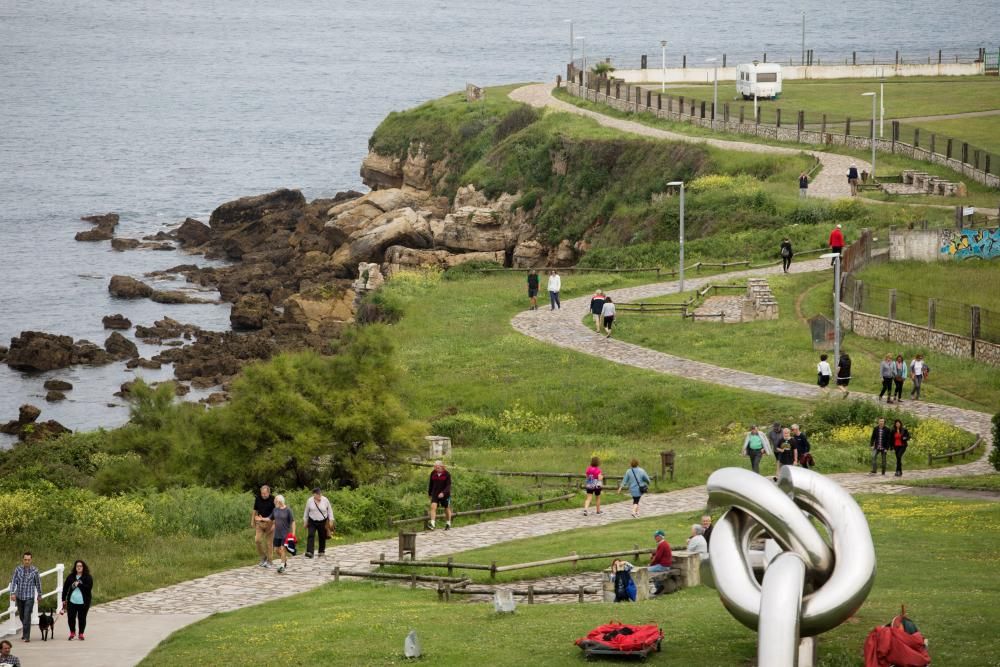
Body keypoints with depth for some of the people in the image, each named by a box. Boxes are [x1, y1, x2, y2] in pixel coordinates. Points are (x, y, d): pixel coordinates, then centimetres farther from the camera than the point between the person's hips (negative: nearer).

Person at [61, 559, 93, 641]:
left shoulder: (88, 577, -2)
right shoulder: (71, 577, 6)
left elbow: (89, 587, -14)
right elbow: (65, 588, 9)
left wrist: (79, 584, -20)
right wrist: (64, 599, 6)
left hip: (83, 602, -2)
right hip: (72, 601, 2)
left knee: (82, 618, 4)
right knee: (71, 617, 2)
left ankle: (81, 634, 17)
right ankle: (72, 633, 20)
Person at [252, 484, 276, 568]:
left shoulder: (272, 500, -9)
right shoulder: (258, 499, 2)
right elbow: (255, 510, 13)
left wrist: (274, 524, -17)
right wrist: (252, 521, 11)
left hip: (269, 523, -3)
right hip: (259, 523, 3)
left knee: (269, 542, 0)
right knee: (257, 540, -9)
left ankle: (269, 561, 11)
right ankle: (263, 557, 11)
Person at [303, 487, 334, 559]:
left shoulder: (325, 500, -4)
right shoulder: (309, 501, -3)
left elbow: (330, 511, 4)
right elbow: (306, 512, 7)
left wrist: (331, 520, 0)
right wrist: (305, 521, 9)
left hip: (322, 522, 0)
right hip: (312, 521, 0)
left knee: (322, 537, 8)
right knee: (311, 535, -14)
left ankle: (321, 551, 27)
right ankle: (309, 552, -21)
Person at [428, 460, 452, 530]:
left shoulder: (447, 474, -11)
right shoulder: (433, 473, -1)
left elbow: (448, 485, -15)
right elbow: (431, 484, 10)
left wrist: (443, 493, -29)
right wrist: (429, 493, 13)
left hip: (445, 494, -2)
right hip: (435, 494, 2)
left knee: (447, 509, 11)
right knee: (433, 507, -17)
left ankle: (448, 524, 29)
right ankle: (432, 524, -25)